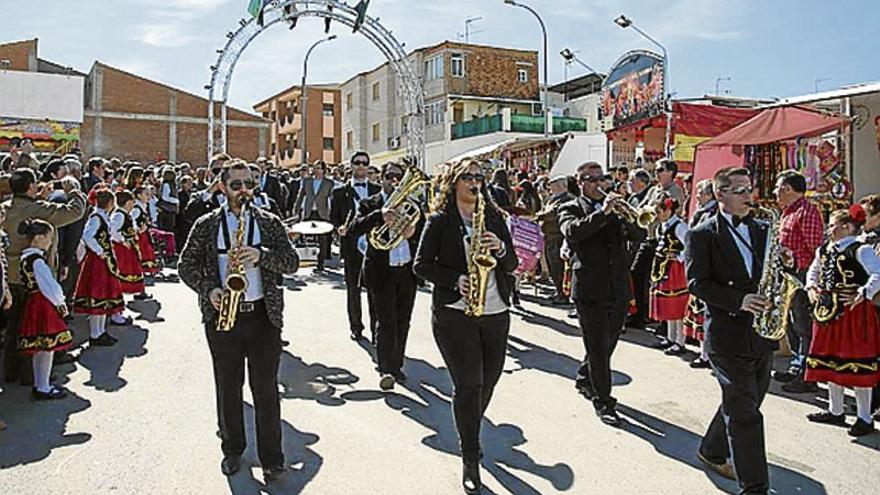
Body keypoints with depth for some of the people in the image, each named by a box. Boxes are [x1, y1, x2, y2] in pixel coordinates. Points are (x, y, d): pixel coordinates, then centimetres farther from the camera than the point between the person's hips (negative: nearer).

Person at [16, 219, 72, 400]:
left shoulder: (25, 256, 10)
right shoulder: (37, 260, -19)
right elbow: (48, 285, -19)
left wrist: (57, 300, 12)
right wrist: (60, 303, -6)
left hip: (33, 303, 9)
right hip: (43, 305, -9)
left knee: (39, 349, 17)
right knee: (48, 348, -1)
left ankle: (39, 385, 26)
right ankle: (43, 388, 7)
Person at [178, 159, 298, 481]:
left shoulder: (269, 222, 5)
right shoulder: (206, 225, 5)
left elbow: (292, 261, -1)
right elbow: (186, 265, 7)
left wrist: (261, 255, -17)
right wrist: (208, 289, -9)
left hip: (263, 315, -1)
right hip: (222, 316, 1)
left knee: (266, 388, 2)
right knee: (228, 388, 12)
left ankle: (272, 459, 11)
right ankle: (232, 450, 30)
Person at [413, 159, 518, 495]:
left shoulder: (494, 217, 11)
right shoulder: (439, 221, -1)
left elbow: (511, 266, 10)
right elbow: (421, 265, -3)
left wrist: (501, 248, -12)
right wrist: (456, 280, -16)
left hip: (495, 312, 4)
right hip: (454, 312, -4)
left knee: (488, 380, 12)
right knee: (468, 385, -5)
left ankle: (469, 432, 38)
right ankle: (470, 458, 9)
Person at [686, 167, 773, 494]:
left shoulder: (761, 230, 11)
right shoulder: (701, 235, -7)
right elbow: (696, 283, -14)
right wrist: (739, 301, -25)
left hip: (762, 333, 7)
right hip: (727, 335, -6)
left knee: (741, 404, 19)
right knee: (744, 413, -2)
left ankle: (712, 453, 40)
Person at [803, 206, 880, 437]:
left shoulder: (861, 250, -11)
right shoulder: (824, 250, 10)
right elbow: (813, 270, 25)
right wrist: (811, 287, 9)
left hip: (854, 313, -8)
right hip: (828, 310, 8)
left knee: (857, 363, -2)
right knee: (830, 360, 14)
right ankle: (836, 411, 28)